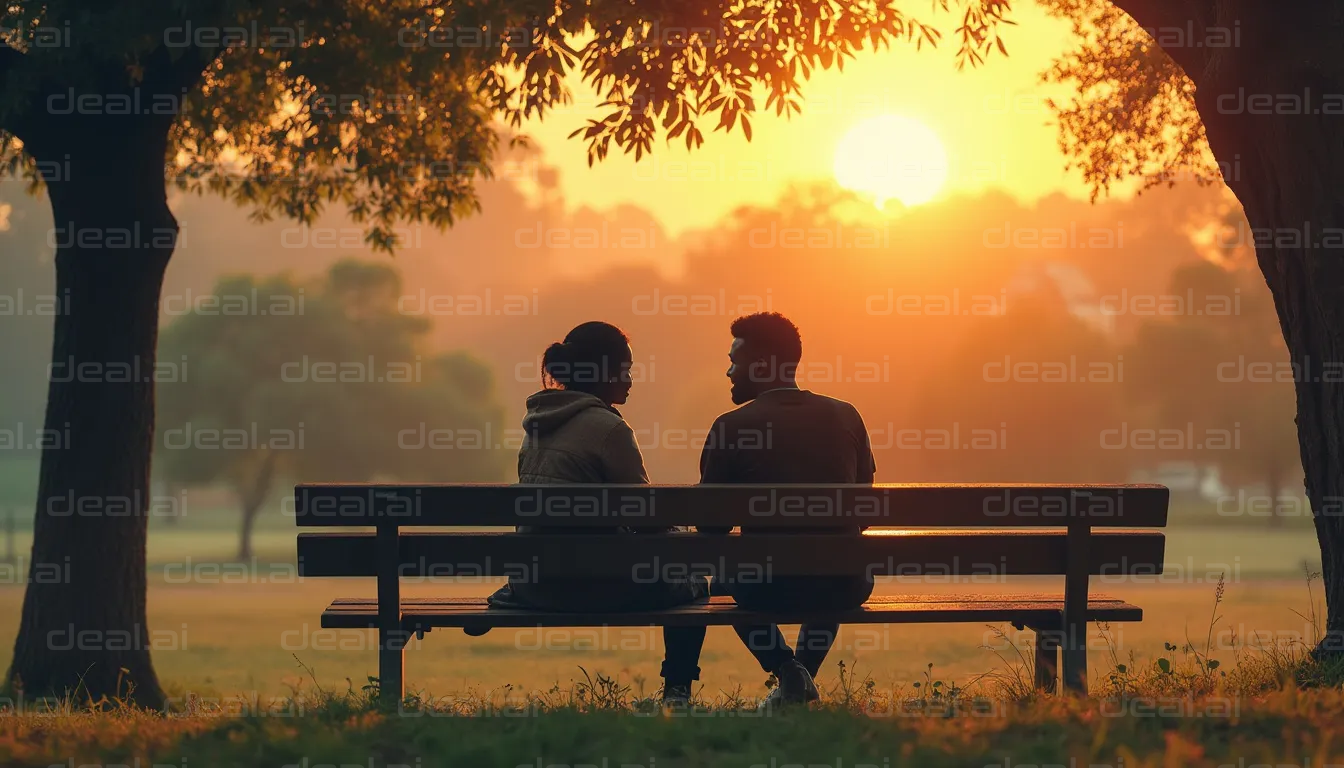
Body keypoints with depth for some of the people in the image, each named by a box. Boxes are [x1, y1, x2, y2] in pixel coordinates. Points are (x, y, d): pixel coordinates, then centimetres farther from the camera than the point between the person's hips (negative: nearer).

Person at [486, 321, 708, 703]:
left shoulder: (539, 425, 12)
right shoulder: (606, 427, -13)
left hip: (534, 583, 8)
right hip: (588, 584, -8)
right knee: (690, 585, 17)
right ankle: (676, 692, 15)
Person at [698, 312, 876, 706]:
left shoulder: (731, 427, -7)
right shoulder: (846, 417, 3)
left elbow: (711, 526, 1)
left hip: (771, 587, -3)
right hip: (845, 587, 3)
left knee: (726, 575, 33)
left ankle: (786, 669, 13)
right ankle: (803, 674, 33)